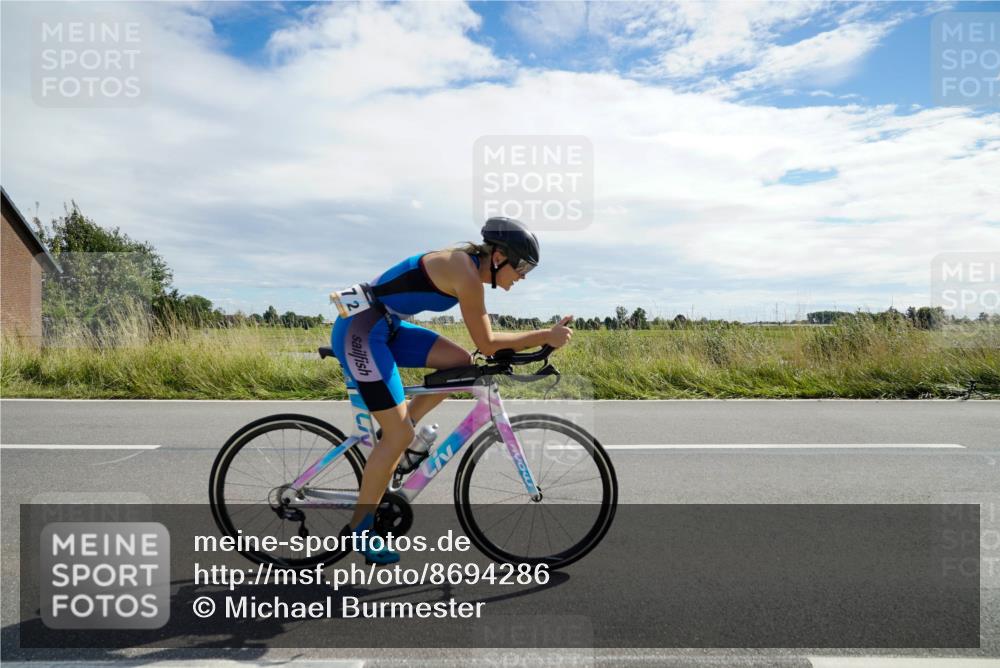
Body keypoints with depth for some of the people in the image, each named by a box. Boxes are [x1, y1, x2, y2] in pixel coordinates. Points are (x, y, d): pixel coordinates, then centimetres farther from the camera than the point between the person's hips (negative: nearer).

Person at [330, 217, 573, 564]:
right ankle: (359, 526, 10)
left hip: (384, 326, 9)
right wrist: (546, 336, -11)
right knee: (401, 436, -6)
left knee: (460, 362, 3)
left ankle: (393, 435, 10)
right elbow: (486, 343, -14)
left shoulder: (469, 263, 10)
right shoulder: (467, 274, -19)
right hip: (360, 331, -9)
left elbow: (484, 337, 20)